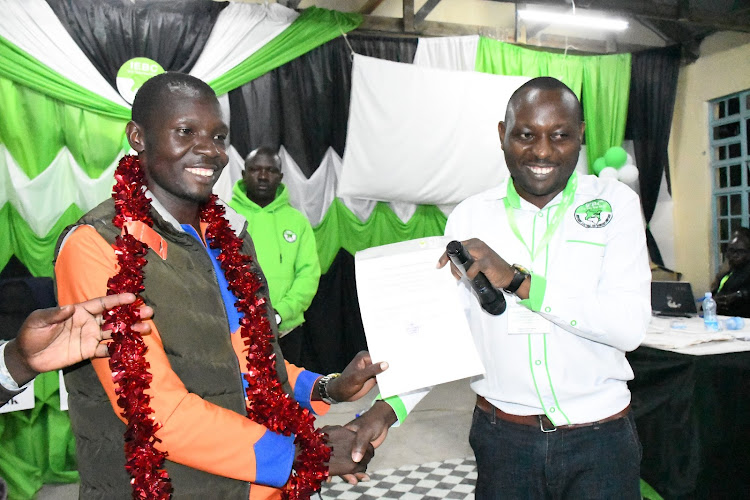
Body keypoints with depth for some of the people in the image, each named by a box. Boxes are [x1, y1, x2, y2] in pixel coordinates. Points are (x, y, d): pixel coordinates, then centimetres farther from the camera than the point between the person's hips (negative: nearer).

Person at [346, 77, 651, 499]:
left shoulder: (614, 203, -6)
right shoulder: (470, 217, -2)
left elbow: (630, 325, -17)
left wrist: (517, 281, -25)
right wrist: (387, 408, -14)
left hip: (599, 437, -1)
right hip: (501, 437, 2)